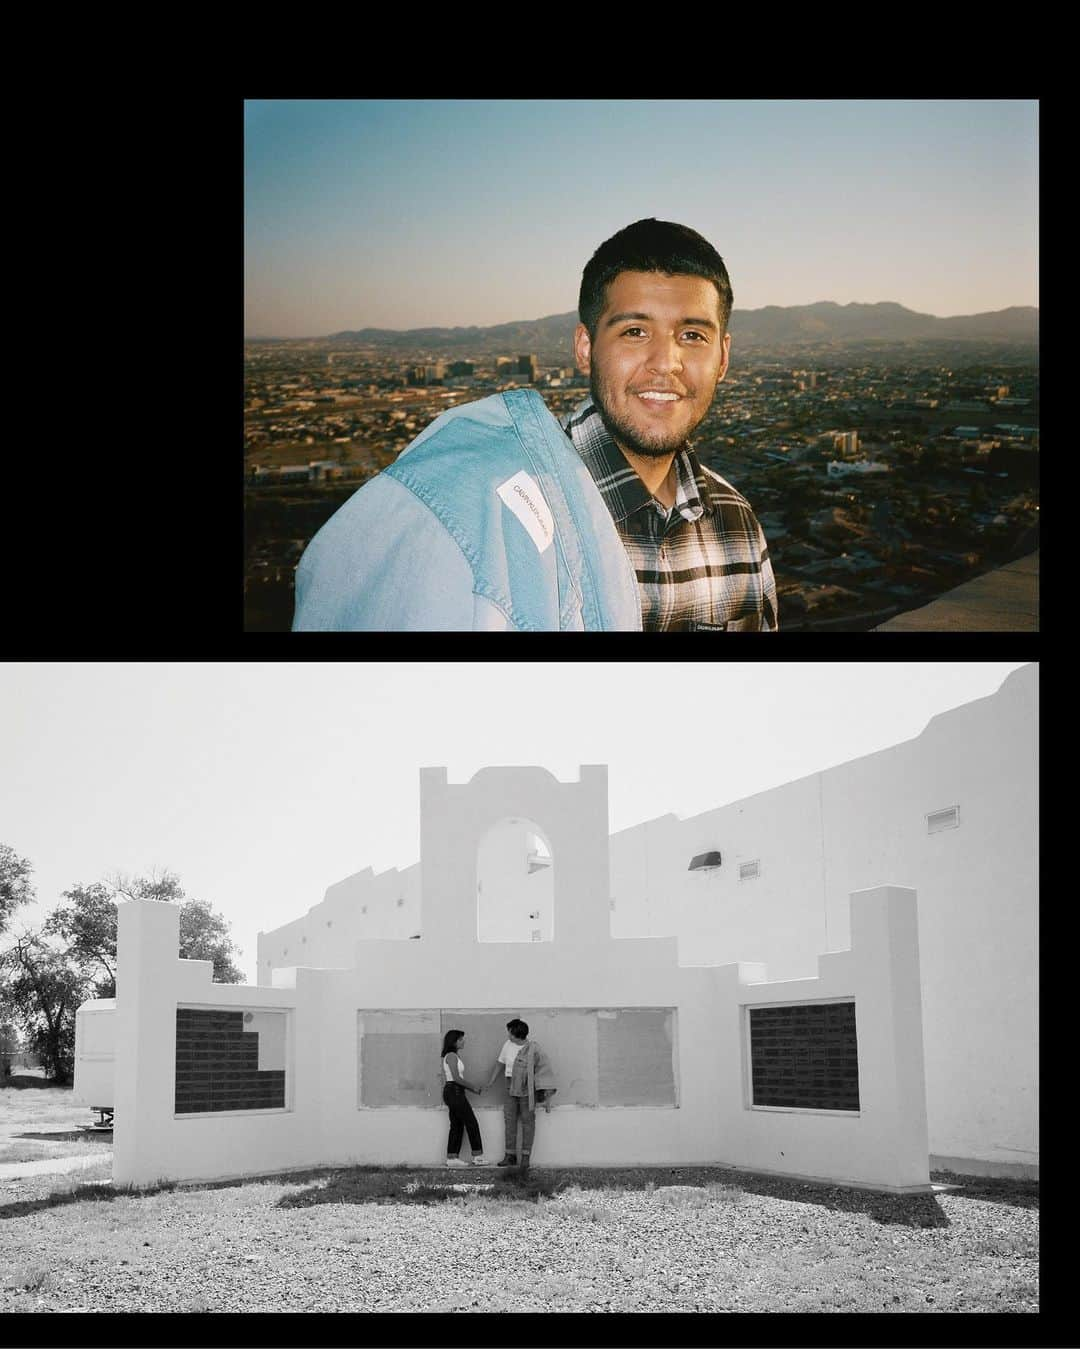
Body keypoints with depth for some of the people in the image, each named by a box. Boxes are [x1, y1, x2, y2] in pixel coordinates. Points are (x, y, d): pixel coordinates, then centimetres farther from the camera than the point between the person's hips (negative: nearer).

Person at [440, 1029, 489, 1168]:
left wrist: (473, 1089, 11)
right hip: (454, 1091, -10)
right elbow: (456, 1078, -19)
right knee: (471, 1123, -5)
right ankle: (478, 1156, -2)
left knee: (457, 1125, 9)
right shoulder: (451, 1056, -13)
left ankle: (452, 1158, 9)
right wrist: (473, 1087, -12)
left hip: (453, 1093, 10)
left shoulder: (455, 1056, 17)